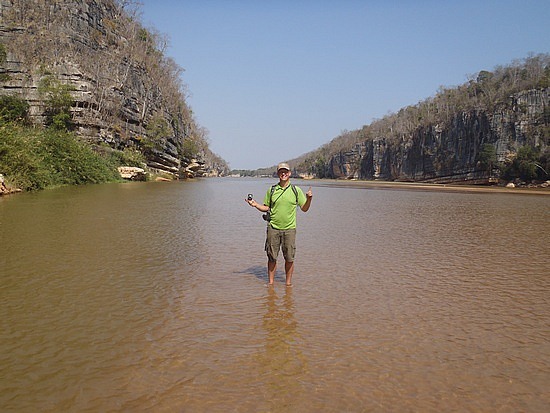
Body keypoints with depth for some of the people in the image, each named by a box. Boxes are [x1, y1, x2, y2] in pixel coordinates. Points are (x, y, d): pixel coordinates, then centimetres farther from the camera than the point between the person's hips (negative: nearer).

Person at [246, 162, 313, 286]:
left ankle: (288, 283, 17)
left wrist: (309, 198, -11)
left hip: (289, 229, -1)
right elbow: (266, 208, 14)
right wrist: (255, 204, -3)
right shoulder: (271, 190, 7)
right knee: (272, 257, 5)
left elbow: (304, 208, 6)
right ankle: (271, 282, 19)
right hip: (273, 228, 1)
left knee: (289, 258, 3)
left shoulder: (296, 190, 4)